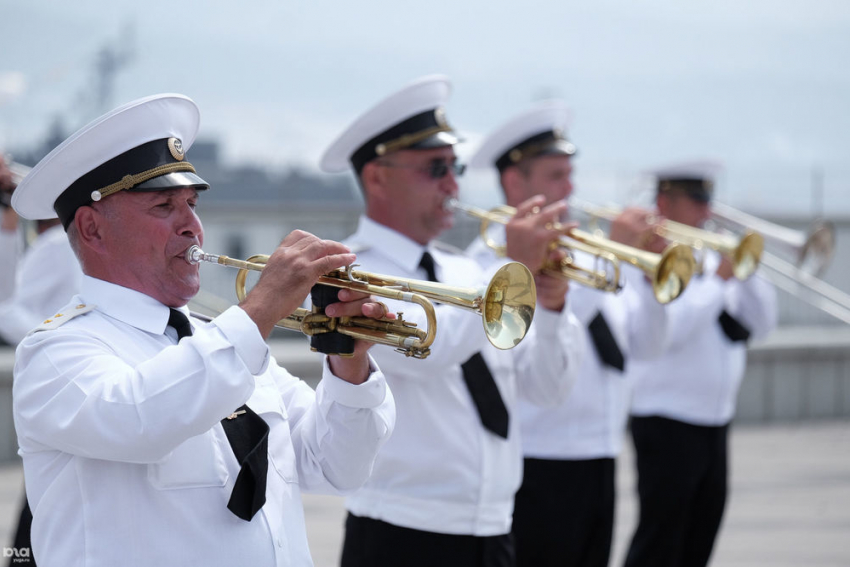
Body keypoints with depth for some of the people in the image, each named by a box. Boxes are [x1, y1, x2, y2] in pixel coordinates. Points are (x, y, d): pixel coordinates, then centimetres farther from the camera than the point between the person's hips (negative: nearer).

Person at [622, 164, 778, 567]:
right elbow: (669, 331, -22)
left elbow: (761, 323, 11)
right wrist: (718, 280, -16)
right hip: (667, 423, -8)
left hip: (715, 424, 8)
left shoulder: (710, 259, 14)